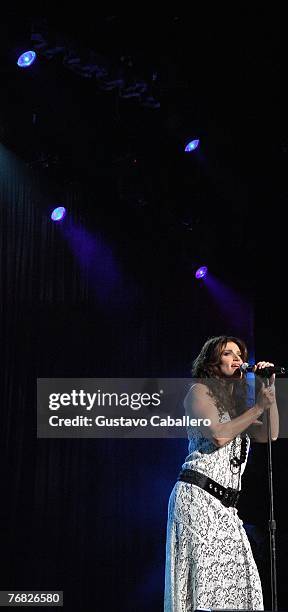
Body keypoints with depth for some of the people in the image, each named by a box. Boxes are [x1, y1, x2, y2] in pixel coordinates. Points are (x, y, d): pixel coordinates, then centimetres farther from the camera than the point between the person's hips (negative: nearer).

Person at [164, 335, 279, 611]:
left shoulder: (235, 401, 24)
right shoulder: (199, 391, 2)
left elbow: (269, 435, 13)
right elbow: (219, 434, -12)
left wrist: (270, 393, 6)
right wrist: (258, 407, -7)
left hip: (225, 504, 8)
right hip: (198, 496, -8)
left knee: (235, 578, -2)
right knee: (205, 576, -13)